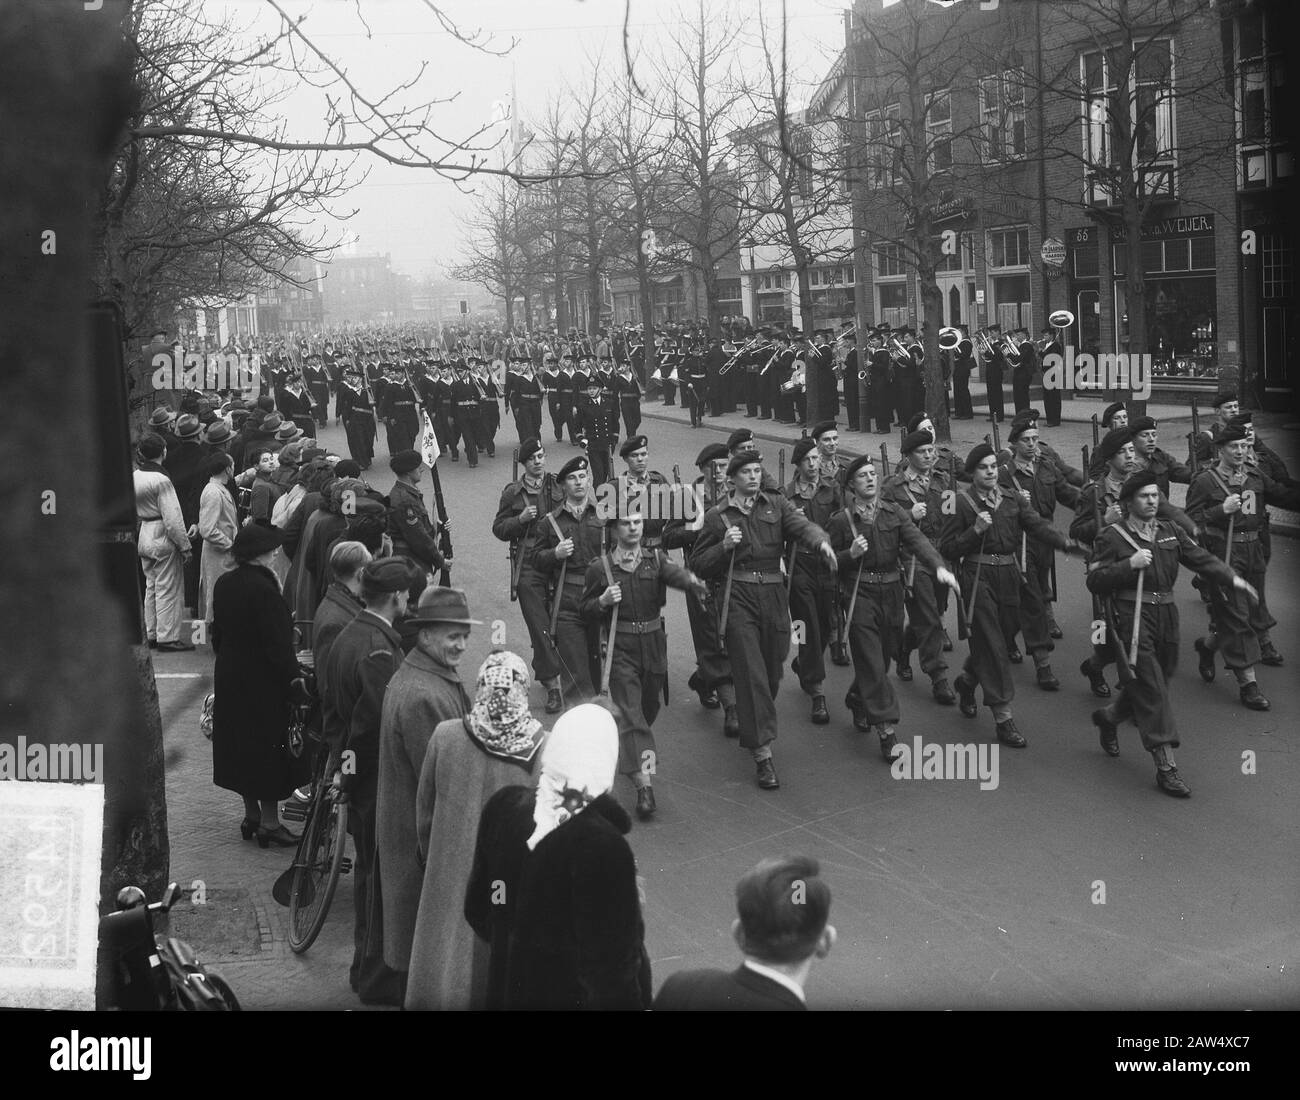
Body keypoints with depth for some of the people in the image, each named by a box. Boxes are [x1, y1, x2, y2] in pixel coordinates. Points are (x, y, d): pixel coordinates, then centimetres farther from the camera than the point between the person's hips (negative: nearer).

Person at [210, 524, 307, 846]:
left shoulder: (224, 584, 4)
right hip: (263, 682, -8)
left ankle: (251, 815, 25)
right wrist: (295, 676, -16)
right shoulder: (263, 589, -22)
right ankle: (269, 822, 6)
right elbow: (277, 642, -22)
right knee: (269, 746, 1)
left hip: (229, 676, 8)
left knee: (241, 743, 16)